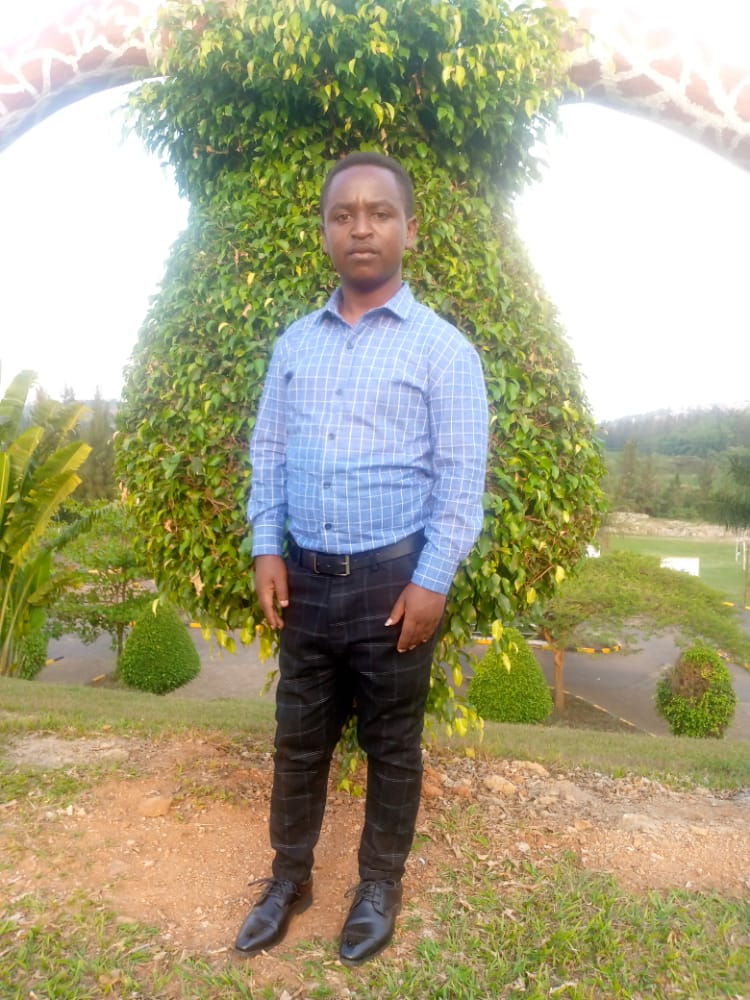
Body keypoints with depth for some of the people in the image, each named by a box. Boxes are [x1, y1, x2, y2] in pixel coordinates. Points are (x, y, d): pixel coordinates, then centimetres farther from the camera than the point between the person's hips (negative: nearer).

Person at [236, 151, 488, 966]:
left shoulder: (442, 347, -4)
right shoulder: (294, 343, 9)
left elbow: (461, 475, -7)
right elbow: (267, 450, 10)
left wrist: (432, 580, -12)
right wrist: (267, 548, 0)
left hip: (394, 578, -3)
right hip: (305, 575, 4)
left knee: (391, 745, 12)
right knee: (298, 738, 16)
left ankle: (380, 885, 34)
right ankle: (289, 876, 37)